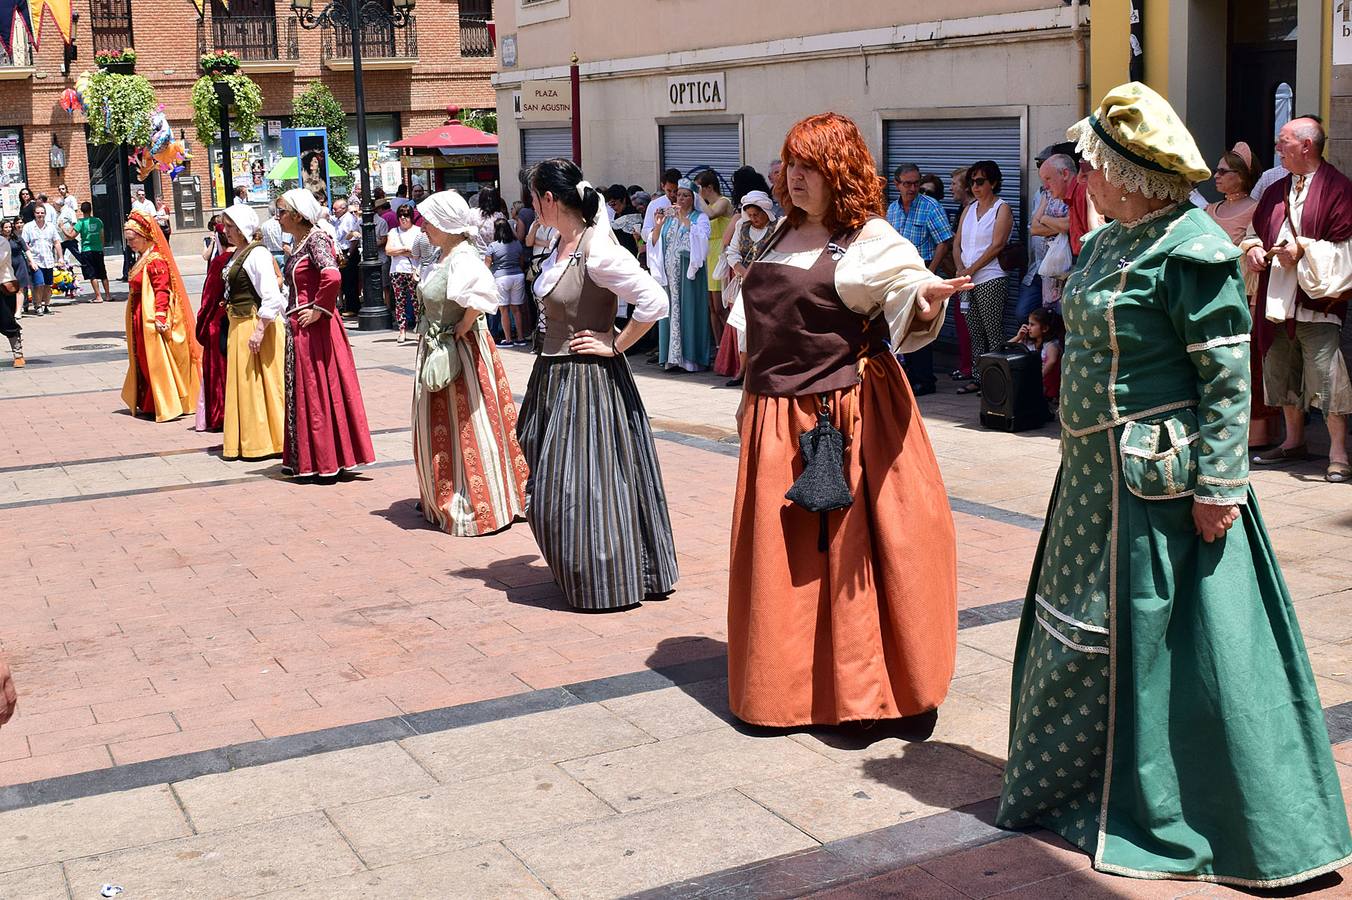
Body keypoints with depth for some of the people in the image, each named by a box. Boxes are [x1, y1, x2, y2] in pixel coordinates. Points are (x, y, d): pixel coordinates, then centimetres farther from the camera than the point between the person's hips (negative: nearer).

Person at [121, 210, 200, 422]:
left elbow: (162, 291, -23)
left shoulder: (156, 261, -17)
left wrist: (160, 317, -28)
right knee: (143, 360, 14)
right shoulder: (142, 259, 13)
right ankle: (148, 404, 23)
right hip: (140, 318, 10)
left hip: (153, 319, -10)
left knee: (157, 361, -5)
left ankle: (166, 405, 0)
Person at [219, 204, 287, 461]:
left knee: (262, 384, -1)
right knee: (243, 384, 13)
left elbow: (272, 297, -22)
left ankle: (266, 441, 8)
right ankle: (247, 441, 21)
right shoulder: (237, 254, 12)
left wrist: (259, 331, -25)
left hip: (257, 325, -9)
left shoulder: (257, 254, -15)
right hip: (238, 326, 9)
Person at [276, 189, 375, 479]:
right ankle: (304, 460, 22)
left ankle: (325, 461, 7)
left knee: (318, 390, -2)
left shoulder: (315, 239, -14)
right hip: (299, 327, 9)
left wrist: (318, 309, -21)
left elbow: (332, 276, -30)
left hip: (315, 327, -9)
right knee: (302, 391, 14)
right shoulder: (297, 242, 13)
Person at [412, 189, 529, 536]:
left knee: (467, 428, 0)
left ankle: (476, 507, 10)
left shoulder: (462, 260, -21)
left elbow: (478, 299, -39)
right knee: (439, 428, 18)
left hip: (459, 351, -10)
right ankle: (445, 499, 32)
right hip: (436, 350, 10)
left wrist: (460, 330, -25)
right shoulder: (444, 257, 8)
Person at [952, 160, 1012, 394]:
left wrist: (971, 270, -13)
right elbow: (957, 243, 13)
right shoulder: (969, 209, 18)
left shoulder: (1001, 209, -1)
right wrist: (960, 268, -5)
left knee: (993, 334, -8)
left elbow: (996, 245, -11)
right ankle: (977, 378, 13)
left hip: (989, 280, -7)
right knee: (974, 333, 8)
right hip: (966, 280, 7)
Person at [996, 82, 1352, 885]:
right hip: (1097, 471, 9)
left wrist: (1219, 485, -20)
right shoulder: (1111, 241, 10)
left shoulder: (1192, 251, -17)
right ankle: (1080, 784, 36)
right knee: (1083, 624, 18)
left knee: (1142, 632, 0)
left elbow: (1228, 377, -18)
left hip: (1156, 478, -9)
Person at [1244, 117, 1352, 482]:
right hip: (1278, 300, 7)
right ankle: (1293, 442, 28)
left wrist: (1303, 249, -19)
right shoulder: (1276, 191, 14)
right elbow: (1256, 229, 24)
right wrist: (1253, 247, 3)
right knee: (1282, 375, 14)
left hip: (1317, 301, -7)